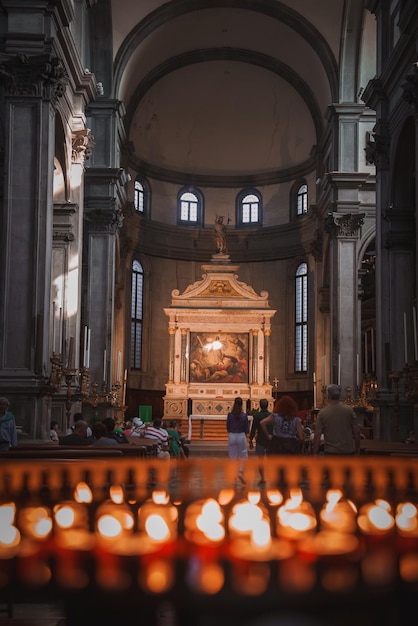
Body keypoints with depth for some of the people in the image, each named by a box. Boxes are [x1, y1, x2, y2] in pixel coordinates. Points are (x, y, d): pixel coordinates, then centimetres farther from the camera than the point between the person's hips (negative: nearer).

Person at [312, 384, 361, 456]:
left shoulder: (322, 413, -6)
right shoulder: (349, 410, -2)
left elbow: (317, 436, -7)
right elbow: (356, 431, 1)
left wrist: (315, 454, 0)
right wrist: (357, 450, 11)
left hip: (331, 452, -1)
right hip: (348, 451, 2)